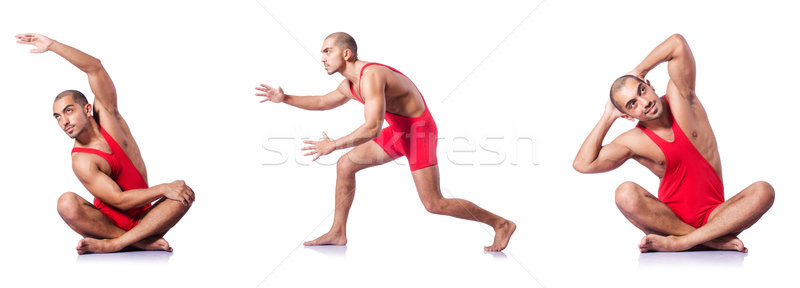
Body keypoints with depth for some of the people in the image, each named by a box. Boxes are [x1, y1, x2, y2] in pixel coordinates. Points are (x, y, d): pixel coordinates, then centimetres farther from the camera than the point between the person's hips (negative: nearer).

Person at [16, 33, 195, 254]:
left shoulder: (106, 115, 2)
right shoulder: (81, 161, -12)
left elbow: (95, 68, -6)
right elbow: (119, 201, -20)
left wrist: (52, 45, -11)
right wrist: (163, 189, -25)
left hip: (143, 219, 4)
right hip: (109, 222, -4)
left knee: (185, 194, -22)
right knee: (67, 203, -30)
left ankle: (112, 244, -31)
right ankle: (144, 242, -33)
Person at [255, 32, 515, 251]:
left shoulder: (371, 76, -27)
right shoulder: (350, 84, 5)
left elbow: (373, 128, -35)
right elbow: (324, 102, 25)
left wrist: (334, 145, -27)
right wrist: (285, 99, 18)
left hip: (419, 133, -9)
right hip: (400, 131, 9)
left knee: (434, 204, -9)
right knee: (345, 165, 9)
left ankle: (500, 224, 3)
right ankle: (338, 233, 15)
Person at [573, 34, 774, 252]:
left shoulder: (679, 98, 0)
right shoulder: (633, 141, -1)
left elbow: (678, 44, -11)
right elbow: (583, 164, -12)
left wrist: (638, 72, 2)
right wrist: (608, 118, -2)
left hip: (713, 217, 1)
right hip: (670, 218, -1)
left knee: (763, 191, -27)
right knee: (626, 193, -30)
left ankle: (679, 243, -33)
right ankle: (715, 241, -28)